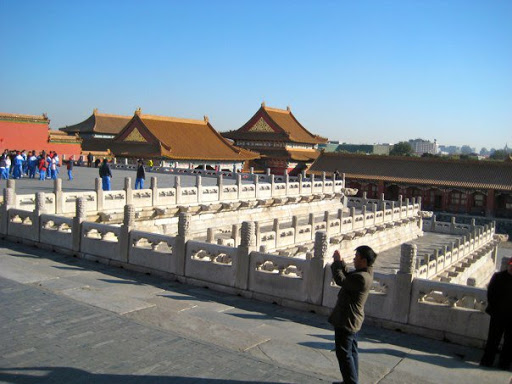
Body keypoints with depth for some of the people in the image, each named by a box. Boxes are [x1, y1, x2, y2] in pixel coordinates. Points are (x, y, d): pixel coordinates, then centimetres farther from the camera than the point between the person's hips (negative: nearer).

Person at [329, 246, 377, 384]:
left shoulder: (361, 277, -28)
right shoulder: (367, 272, 4)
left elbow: (341, 280, -24)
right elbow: (348, 276, 12)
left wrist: (337, 262, -14)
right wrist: (340, 262, 0)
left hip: (346, 321, -10)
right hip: (353, 320, 10)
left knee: (344, 353, 1)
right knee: (352, 351, 20)